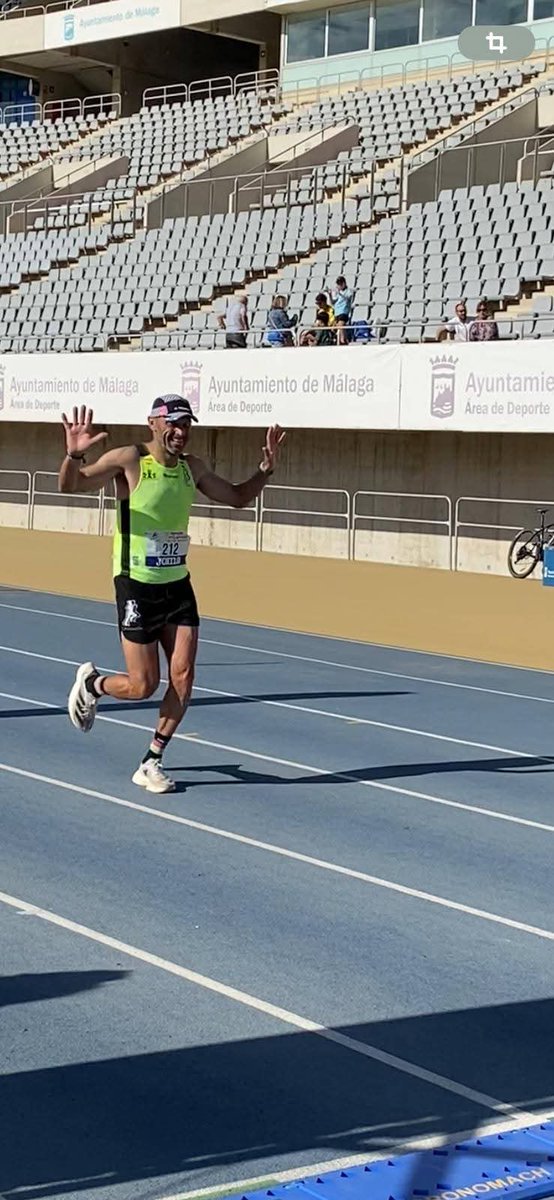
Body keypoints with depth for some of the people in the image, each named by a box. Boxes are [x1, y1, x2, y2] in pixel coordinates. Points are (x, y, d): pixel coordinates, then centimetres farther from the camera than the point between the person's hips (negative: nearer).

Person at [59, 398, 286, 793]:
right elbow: (70, 486, -17)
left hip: (178, 586, 5)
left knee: (183, 675, -5)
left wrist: (266, 468, 3)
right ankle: (90, 683, 31)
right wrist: (74, 455, -38)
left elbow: (238, 497, 19)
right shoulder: (129, 460, -12)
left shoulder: (192, 468, 6)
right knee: (143, 687, -3)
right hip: (137, 586, -5)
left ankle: (152, 762, 10)